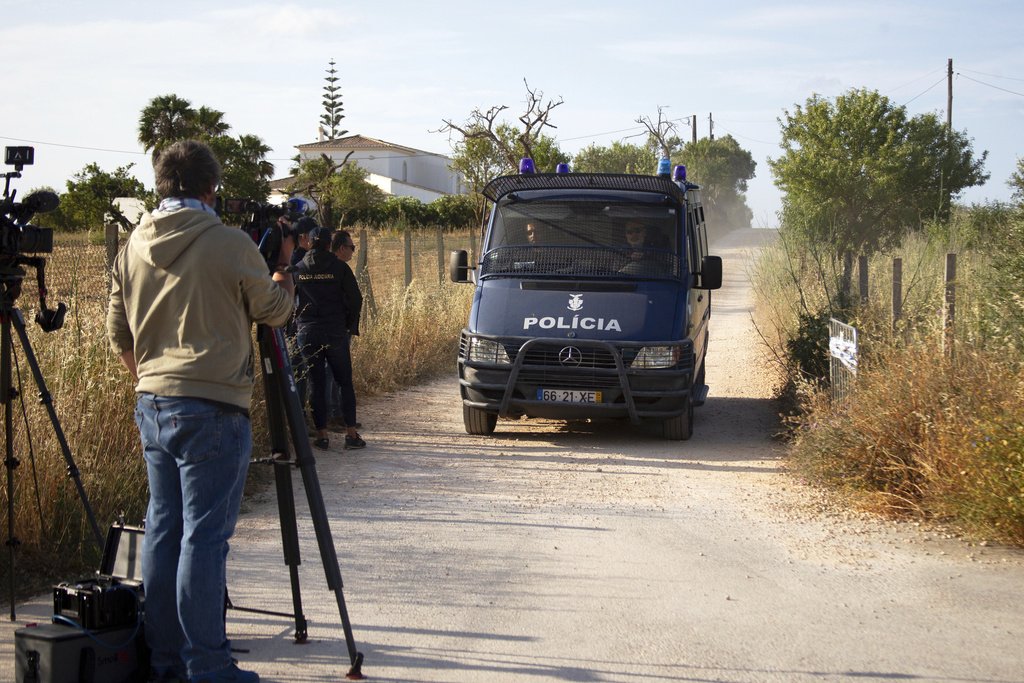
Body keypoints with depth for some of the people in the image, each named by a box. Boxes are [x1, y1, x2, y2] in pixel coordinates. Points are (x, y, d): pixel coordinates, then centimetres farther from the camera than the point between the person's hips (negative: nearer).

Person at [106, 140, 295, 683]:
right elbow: (274, 312, 3)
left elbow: (118, 333, 14)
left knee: (162, 530, 12)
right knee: (204, 536, -4)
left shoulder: (133, 246, 7)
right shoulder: (231, 245, -10)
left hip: (151, 405, 6)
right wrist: (283, 266, 23)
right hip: (211, 409, -6)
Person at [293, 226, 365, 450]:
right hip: (336, 331, -2)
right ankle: (351, 433, 1)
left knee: (316, 383, 6)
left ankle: (321, 434, 4)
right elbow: (355, 298, -4)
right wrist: (351, 326, 7)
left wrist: (297, 321, 16)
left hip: (307, 332, 2)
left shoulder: (298, 269, 4)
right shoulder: (339, 267, -3)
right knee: (345, 382, 5)